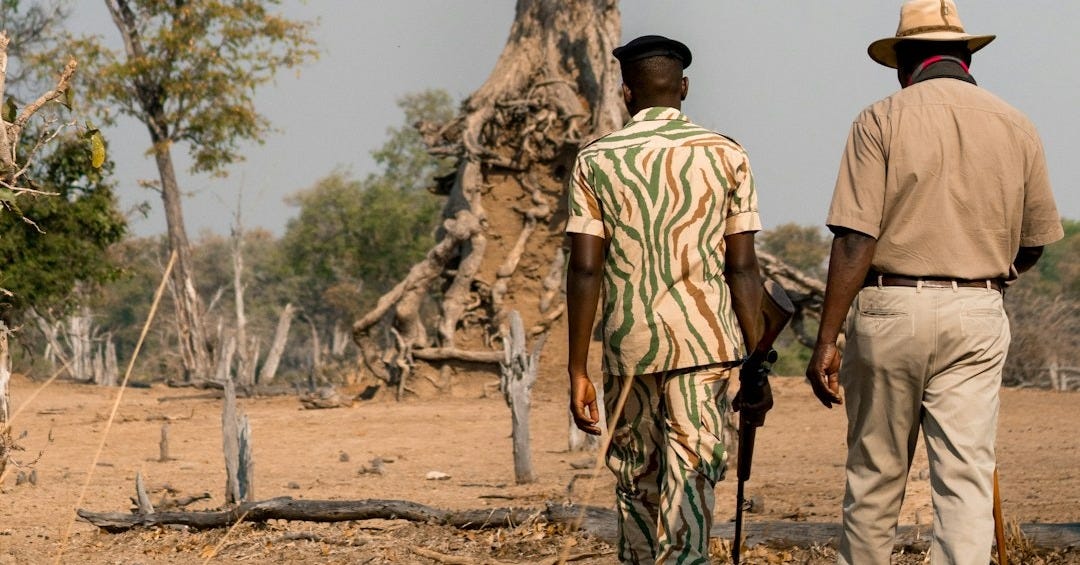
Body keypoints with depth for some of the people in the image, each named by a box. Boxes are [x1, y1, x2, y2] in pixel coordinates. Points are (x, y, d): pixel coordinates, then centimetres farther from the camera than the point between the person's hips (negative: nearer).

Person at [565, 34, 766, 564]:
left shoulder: (596, 160, 3)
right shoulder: (726, 156, 2)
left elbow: (585, 269, -3)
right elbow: (742, 267, -1)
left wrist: (577, 371, 0)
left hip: (630, 343, 1)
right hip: (705, 340, -1)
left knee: (636, 481, 17)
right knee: (691, 481, -4)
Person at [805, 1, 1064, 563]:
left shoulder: (882, 120, -4)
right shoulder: (1016, 127, 7)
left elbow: (854, 241, -11)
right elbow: (1032, 247, 13)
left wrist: (826, 341, -9)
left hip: (890, 307, -2)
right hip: (978, 317, 2)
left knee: (874, 474, 10)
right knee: (966, 479, -1)